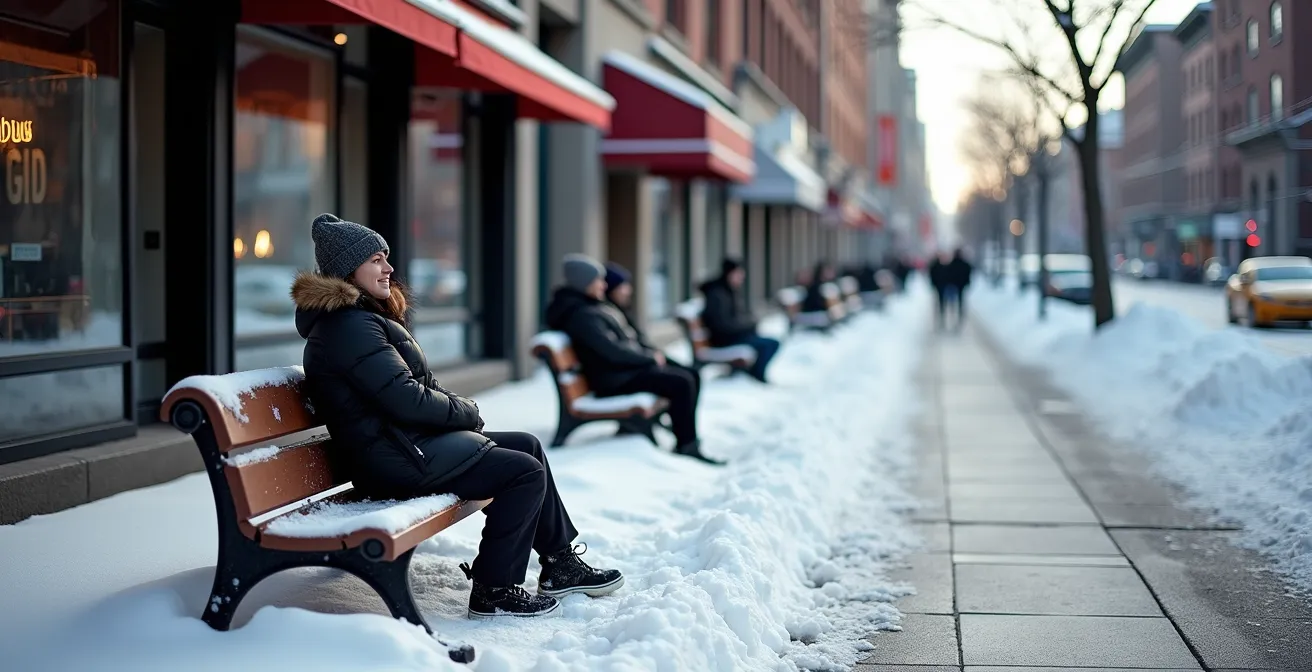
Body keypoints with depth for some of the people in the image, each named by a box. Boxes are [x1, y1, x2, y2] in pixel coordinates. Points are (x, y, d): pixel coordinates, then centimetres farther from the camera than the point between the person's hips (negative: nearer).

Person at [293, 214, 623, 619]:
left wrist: (458, 410, 2)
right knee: (525, 471, -12)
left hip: (408, 440, 11)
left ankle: (561, 564, 19)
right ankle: (493, 592, -4)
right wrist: (465, 411, -7)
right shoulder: (350, 325, -18)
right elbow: (404, 399, -23)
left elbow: (415, 388, 19)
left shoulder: (356, 317, 17)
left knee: (527, 446, 14)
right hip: (397, 463, -11)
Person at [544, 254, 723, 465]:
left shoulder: (595, 306, 14)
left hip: (628, 367, 11)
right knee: (682, 382, -23)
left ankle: (685, 432, 9)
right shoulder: (581, 316, -18)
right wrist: (651, 357, -14)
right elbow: (612, 352, -25)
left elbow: (627, 339, 20)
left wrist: (652, 352, 4)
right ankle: (686, 444, -15)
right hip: (615, 379, -10)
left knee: (691, 376, 4)